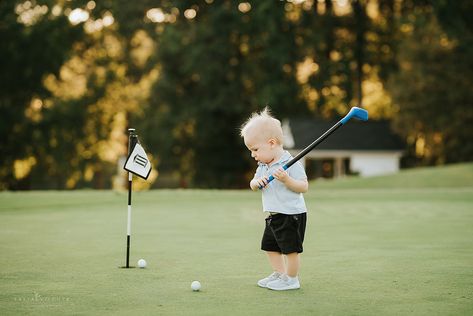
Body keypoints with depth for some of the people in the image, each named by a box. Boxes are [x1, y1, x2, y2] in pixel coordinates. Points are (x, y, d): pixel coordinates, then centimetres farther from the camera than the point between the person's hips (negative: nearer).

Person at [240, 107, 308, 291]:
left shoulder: (291, 164, -17)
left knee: (290, 248, -2)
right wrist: (257, 182, -9)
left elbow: (304, 187, -19)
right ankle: (279, 274, 30)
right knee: (270, 246, 17)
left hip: (291, 214, -9)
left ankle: (291, 279, 12)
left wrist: (286, 180, -33)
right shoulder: (263, 166, 9)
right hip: (273, 216, 9)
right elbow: (253, 185, 14)